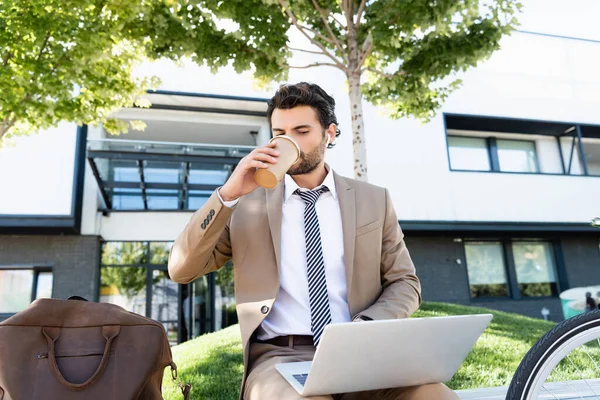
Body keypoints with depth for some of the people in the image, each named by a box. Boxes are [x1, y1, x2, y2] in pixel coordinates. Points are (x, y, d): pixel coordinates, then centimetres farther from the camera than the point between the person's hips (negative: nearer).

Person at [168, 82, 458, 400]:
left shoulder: (374, 200, 10)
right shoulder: (247, 203, 7)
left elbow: (404, 283, 12)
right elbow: (181, 271, 1)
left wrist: (366, 327, -9)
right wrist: (228, 194, -12)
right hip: (279, 356, -2)